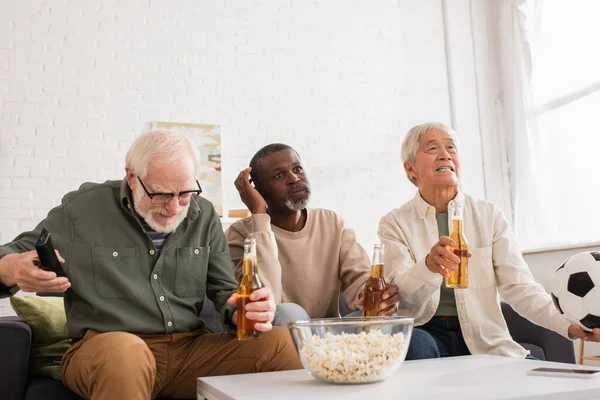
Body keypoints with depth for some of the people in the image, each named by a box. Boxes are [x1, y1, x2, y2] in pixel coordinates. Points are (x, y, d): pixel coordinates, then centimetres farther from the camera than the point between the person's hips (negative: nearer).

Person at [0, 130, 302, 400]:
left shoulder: (204, 216, 10)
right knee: (124, 350, -39)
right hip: (102, 349, -3)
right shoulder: (82, 209, 0)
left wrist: (246, 311, -13)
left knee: (279, 342, -18)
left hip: (191, 349, 4)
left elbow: (224, 291, 12)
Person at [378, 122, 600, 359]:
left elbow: (519, 286, -1)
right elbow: (399, 294, -12)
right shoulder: (395, 223, 0)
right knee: (418, 345, -35)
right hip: (425, 333, -1)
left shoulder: (488, 215, 5)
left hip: (484, 340, 2)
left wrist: (570, 325, -18)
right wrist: (429, 266, -34)